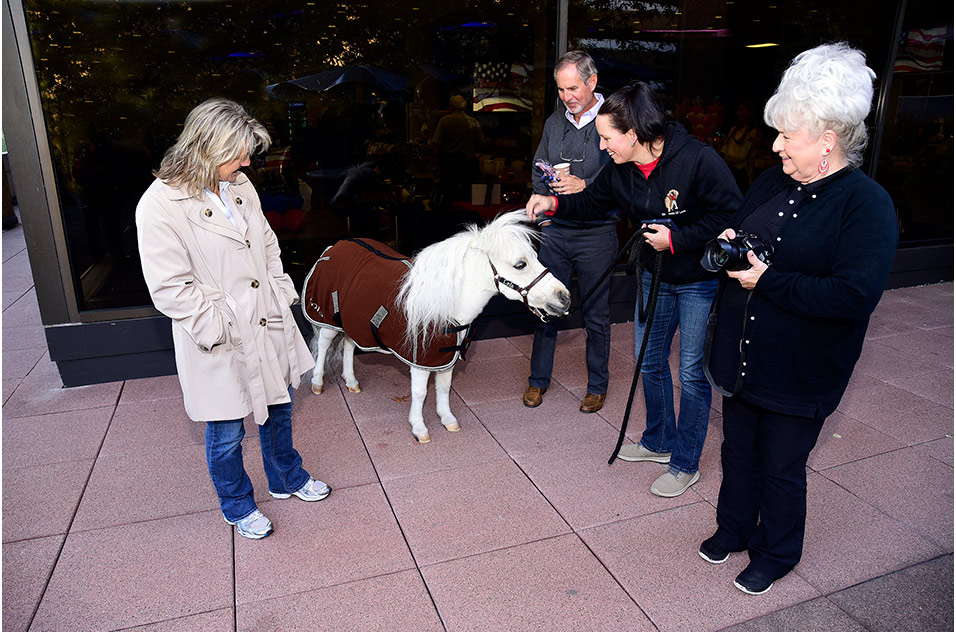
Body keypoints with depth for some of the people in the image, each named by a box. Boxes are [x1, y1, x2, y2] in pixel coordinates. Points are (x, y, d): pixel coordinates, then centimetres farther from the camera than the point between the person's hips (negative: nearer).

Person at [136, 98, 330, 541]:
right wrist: (217, 328, -18)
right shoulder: (160, 205, -17)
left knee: (278, 411, 22)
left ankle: (287, 479, 47)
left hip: (270, 327, 7)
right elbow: (170, 288, -18)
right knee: (226, 436, 12)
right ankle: (237, 507, 37)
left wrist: (283, 295, 6)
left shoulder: (241, 187, 4)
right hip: (220, 344, -6)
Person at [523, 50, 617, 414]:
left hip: (596, 233, -4)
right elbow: (538, 170, 18)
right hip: (554, 230, 5)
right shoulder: (554, 122, 10)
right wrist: (547, 200, 0)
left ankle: (597, 385, 25)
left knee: (596, 315, 7)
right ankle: (539, 379, 27)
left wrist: (585, 187, -23)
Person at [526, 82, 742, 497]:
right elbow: (591, 203, 9)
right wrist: (554, 203, -8)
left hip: (700, 280, -6)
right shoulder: (620, 170, -5)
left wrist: (676, 238, -25)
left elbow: (729, 215, -21)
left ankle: (685, 464, 20)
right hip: (655, 276, 7)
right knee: (649, 361, 16)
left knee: (692, 372, 2)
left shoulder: (698, 159, -24)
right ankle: (660, 442, 38)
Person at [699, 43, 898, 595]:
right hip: (741, 359, 6)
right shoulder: (774, 181, 4)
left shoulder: (867, 204, -17)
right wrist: (730, 243, -5)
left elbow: (855, 296, -27)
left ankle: (776, 555, 37)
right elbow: (736, 225, 19)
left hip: (799, 377, -6)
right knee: (738, 452, 22)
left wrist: (768, 281, -25)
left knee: (782, 469, 13)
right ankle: (734, 527, 45)